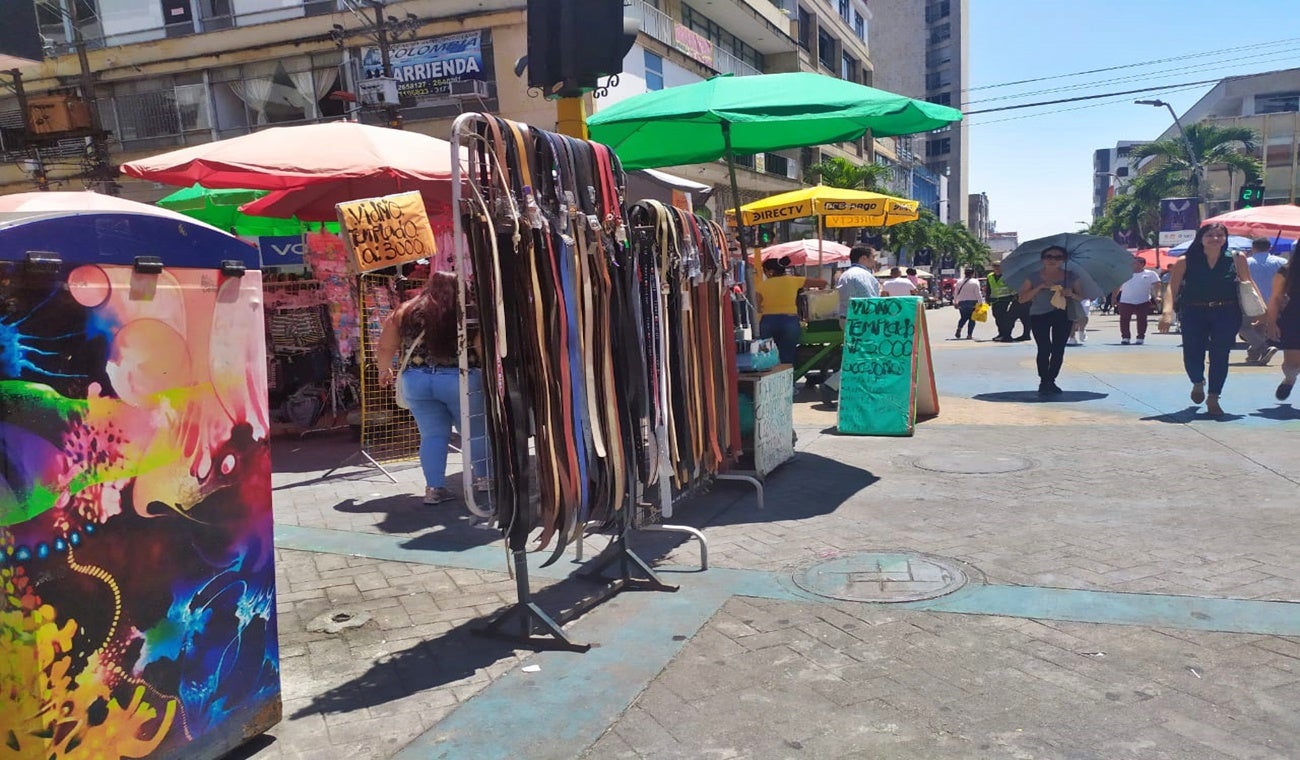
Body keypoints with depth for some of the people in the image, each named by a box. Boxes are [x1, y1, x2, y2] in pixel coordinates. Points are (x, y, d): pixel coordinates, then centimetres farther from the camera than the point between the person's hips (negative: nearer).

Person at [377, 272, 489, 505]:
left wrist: (385, 370, 26)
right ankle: (484, 478, 21)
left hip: (415, 380, 3)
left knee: (432, 435, 10)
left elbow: (384, 349, 9)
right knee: (476, 431, 12)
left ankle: (434, 488, 8)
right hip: (458, 380, -3)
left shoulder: (404, 312, 5)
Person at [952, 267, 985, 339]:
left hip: (961, 303, 4)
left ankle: (959, 328, -7)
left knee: (964, 317, 19)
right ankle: (969, 335, -1)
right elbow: (978, 293, -11)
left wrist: (955, 302, 20)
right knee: (972, 319, 4)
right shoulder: (975, 282, -6)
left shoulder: (959, 282, 6)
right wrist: (980, 302, -8)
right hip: (972, 303, -4)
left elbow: (955, 293, 11)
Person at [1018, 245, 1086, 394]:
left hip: (1063, 316, 2)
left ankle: (1051, 381, 12)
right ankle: (1044, 381, -3)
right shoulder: (1034, 277, 1)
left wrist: (1071, 294, -12)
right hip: (1039, 316, -2)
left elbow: (1081, 297, 10)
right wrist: (1039, 288, -13)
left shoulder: (1070, 276, 6)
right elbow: (1022, 299, -1)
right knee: (1044, 349, -11)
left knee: (1058, 350, 1)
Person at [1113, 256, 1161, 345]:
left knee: (1142, 320, 4)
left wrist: (1156, 296, -16)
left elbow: (1157, 286, -2)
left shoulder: (1150, 274, 1)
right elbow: (1118, 286, 10)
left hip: (1143, 302, -1)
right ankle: (1125, 337, 8)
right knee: (1124, 320, 0)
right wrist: (1114, 297, 4)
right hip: (1125, 301, 2)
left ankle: (1141, 338, 13)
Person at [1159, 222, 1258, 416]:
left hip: (1226, 314, 1)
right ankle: (1198, 384, 32)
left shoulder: (1236, 260, 4)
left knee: (1219, 356, -1)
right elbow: (1172, 288, -7)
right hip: (1193, 313, 0)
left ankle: (1213, 398, 12)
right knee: (1192, 355, -2)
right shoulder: (1185, 262, 0)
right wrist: (1168, 311, -22)